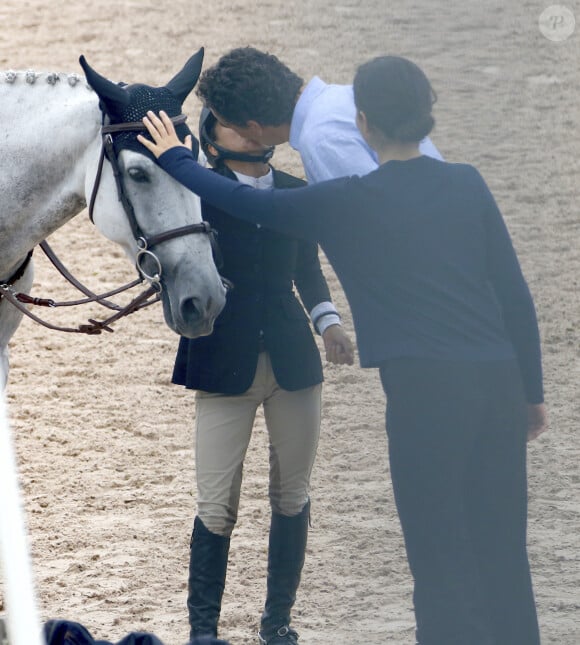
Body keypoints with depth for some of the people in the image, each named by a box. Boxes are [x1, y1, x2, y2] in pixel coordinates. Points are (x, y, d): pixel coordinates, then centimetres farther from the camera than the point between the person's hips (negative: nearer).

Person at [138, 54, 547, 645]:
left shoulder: (347, 203, -4)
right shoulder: (468, 185, 7)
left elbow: (244, 203, 7)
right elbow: (516, 296, 9)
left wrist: (174, 159, 23)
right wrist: (533, 392, 18)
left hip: (424, 391, -5)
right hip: (500, 384, 5)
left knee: (443, 563, 0)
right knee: (503, 557, 12)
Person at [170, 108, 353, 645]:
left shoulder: (294, 193, 7)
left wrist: (328, 320, 2)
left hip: (293, 359, 4)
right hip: (226, 366, -3)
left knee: (292, 497, 8)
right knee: (217, 508, -3)